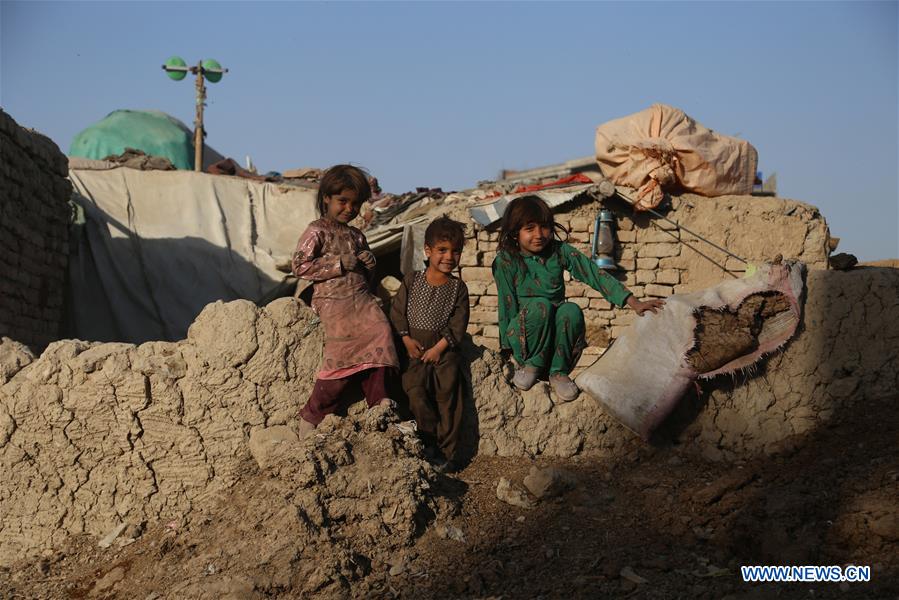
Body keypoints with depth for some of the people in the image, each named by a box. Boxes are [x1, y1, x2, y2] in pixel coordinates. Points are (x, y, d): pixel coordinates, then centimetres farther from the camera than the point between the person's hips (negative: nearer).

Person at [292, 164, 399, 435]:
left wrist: (369, 265, 6)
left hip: (362, 298, 6)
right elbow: (299, 265, -11)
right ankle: (311, 417, -5)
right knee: (344, 354, -17)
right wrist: (338, 264, -13)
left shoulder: (356, 236, 21)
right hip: (334, 302, -6)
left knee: (380, 330, -20)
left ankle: (379, 400, -12)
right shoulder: (317, 231, 1)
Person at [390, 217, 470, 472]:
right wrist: (407, 339, -8)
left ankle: (447, 450, 4)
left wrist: (439, 347, -11)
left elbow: (458, 323, -2)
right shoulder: (411, 280, 2)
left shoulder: (458, 287, 2)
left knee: (448, 395, -4)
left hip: (444, 348, 0)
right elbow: (397, 311, 3)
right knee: (416, 392, -16)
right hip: (415, 347, 0)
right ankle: (431, 441, -2)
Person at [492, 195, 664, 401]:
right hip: (524, 333, -2)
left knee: (571, 310, -31)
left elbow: (595, 274, -7)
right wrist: (508, 349, -9)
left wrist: (634, 303, -15)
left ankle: (559, 372, -11)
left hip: (555, 332, 3)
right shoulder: (505, 261, -9)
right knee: (540, 305, -33)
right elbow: (507, 305, -8)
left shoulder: (560, 251, -2)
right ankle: (531, 365, -10)